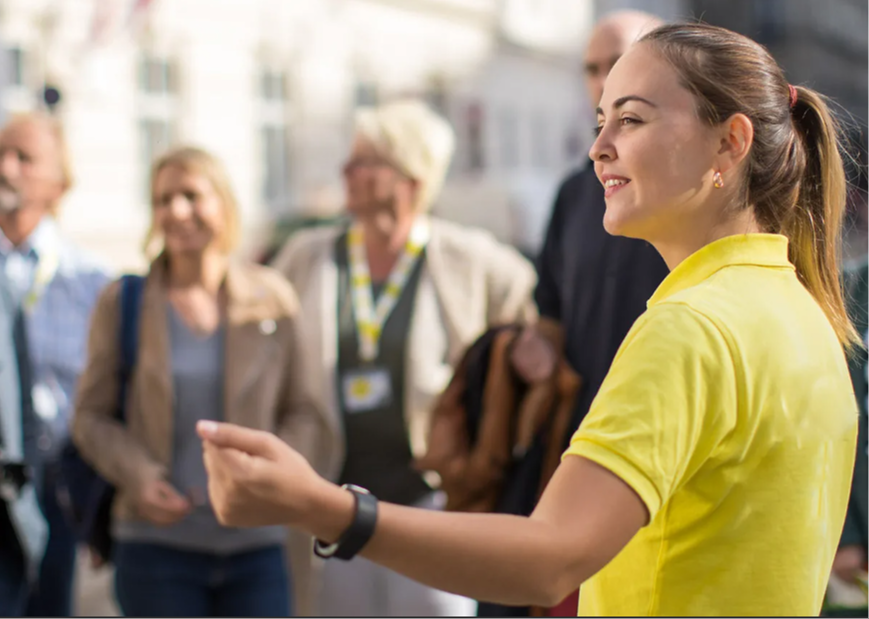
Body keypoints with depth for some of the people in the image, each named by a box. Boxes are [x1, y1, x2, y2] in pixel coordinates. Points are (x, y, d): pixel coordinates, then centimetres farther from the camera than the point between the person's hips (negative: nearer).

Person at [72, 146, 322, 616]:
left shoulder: (272, 297, 4)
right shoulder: (122, 302, 3)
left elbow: (303, 410, 9)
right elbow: (91, 416, 6)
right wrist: (137, 477, -11)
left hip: (257, 543, 1)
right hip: (156, 540, -1)